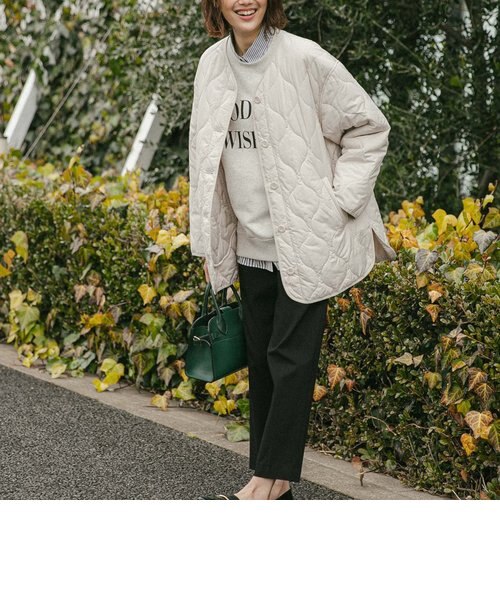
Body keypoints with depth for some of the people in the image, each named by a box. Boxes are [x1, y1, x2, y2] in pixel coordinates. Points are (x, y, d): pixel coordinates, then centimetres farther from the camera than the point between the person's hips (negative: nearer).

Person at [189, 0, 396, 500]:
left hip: (308, 241, -6)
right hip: (252, 243, 6)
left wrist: (339, 201, -10)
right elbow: (206, 155, 12)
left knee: (290, 358, -4)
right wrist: (208, 244, 12)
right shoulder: (212, 64, 5)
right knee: (260, 358, 11)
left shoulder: (304, 59, -12)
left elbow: (370, 126, -4)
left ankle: (270, 481, 4)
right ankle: (272, 481, 21)